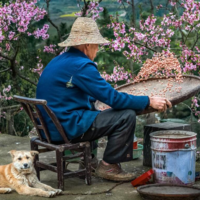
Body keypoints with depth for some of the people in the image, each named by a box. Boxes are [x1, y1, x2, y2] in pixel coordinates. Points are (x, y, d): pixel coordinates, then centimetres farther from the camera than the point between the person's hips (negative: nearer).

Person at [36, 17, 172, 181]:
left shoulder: (58, 61, 14)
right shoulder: (81, 65, -16)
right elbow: (113, 98, -16)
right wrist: (149, 102, -7)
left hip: (51, 127, 10)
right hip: (67, 127, -10)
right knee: (127, 116, -9)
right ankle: (108, 166, 0)